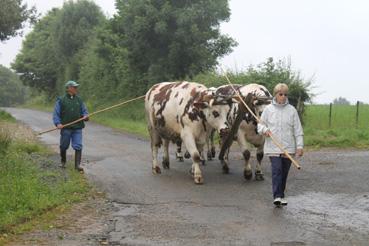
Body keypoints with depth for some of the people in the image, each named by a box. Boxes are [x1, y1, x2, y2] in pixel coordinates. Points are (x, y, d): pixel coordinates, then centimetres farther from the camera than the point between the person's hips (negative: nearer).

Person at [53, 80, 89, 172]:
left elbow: (84, 111, 15)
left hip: (77, 128, 2)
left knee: (78, 146, -9)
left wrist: (85, 116, -8)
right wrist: (58, 123, -16)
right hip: (65, 128, -2)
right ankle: (63, 161, 32)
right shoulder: (61, 100, 1)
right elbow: (56, 114, -1)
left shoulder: (79, 100, 11)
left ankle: (77, 164, -8)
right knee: (64, 146, 10)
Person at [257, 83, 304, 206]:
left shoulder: (292, 110, 3)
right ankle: (277, 196, -15)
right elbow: (260, 124, 11)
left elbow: (298, 130, 4)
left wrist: (300, 146, -3)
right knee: (276, 170, -14)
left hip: (288, 147, 2)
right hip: (273, 147, -1)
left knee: (284, 172, 9)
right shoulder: (268, 109, 2)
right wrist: (265, 130, -12)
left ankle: (281, 195, 21)